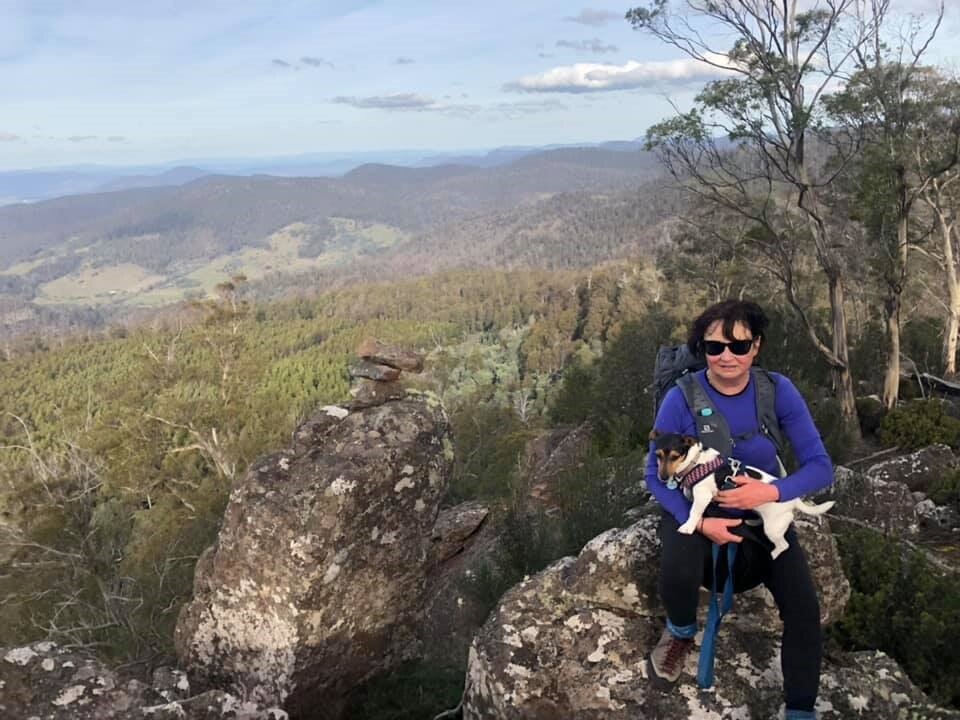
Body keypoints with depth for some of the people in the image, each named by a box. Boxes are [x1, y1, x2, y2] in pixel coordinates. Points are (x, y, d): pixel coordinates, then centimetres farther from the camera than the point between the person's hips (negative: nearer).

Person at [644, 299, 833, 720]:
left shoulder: (778, 391, -15)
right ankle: (681, 632, 6)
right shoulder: (682, 397, -20)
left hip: (764, 515, 2)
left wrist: (772, 492, -32)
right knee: (677, 574, -31)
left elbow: (820, 466, -13)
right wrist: (699, 522, -26)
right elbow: (655, 475, -11)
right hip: (695, 510, -2)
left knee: (804, 608, -14)